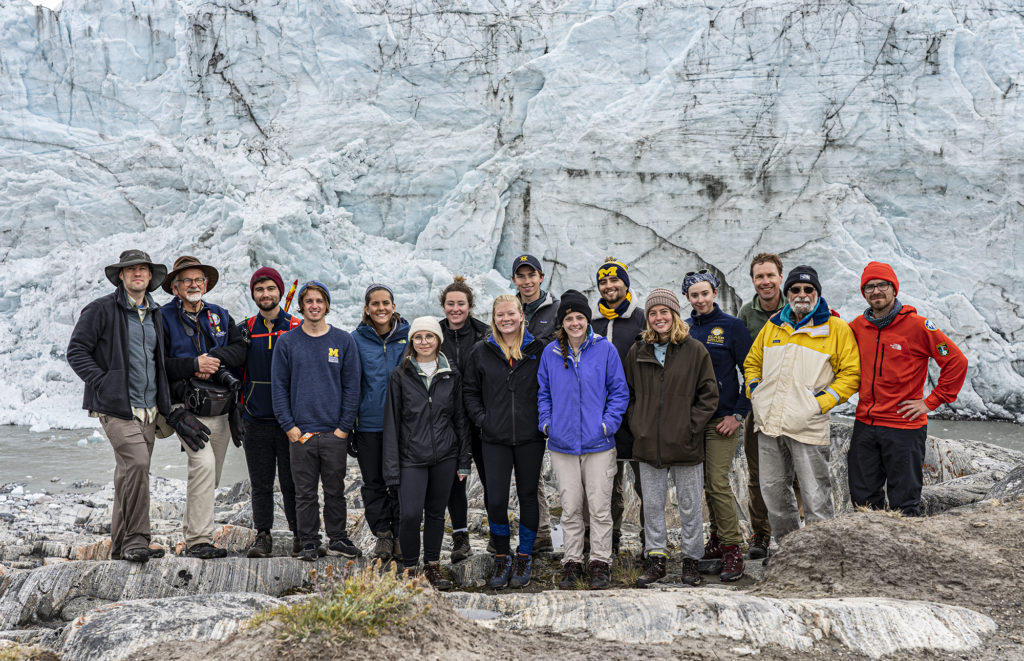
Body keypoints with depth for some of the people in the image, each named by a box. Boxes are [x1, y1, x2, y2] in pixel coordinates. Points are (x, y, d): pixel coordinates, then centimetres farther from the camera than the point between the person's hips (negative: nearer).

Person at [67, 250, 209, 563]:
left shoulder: (154, 314, 17)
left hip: (148, 408, 7)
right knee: (136, 463, -22)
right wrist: (102, 382, -14)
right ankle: (135, 540, -16)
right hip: (116, 407, -6)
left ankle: (121, 546, 18)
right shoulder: (101, 309, -2)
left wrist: (168, 407, 17)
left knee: (131, 474, 9)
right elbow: (76, 352, -4)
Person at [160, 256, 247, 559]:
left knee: (210, 476, 11)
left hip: (220, 408, 6)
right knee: (203, 464, -23)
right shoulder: (164, 318, 0)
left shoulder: (220, 316, 15)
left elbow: (241, 349, 5)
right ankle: (199, 540, -18)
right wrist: (194, 365, -17)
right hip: (187, 407, -6)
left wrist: (215, 357, -12)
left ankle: (191, 532, 28)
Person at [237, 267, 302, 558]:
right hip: (256, 420, 2)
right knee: (260, 482, 6)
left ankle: (300, 534, 15)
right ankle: (263, 535, 15)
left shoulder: (298, 328, 2)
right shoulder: (244, 330, 9)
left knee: (292, 480, 3)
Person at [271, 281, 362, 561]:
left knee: (335, 490, 8)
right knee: (305, 492, 5)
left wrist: (344, 427, -4)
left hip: (335, 433, 0)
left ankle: (337, 539, 20)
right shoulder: (287, 343, 4)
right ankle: (309, 543, 15)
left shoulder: (343, 341, 4)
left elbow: (352, 387, 3)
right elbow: (279, 388, 3)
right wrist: (289, 425, -5)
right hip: (300, 432, 0)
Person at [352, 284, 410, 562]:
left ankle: (401, 535, 15)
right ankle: (382, 535, 18)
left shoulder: (408, 336, 2)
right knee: (373, 482, 7)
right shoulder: (356, 339, 2)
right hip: (368, 423, 1)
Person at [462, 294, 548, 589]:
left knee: (528, 496, 8)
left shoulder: (538, 349, 2)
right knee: (496, 500, -4)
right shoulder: (482, 352, 4)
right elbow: (470, 390, 11)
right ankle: (501, 560, 14)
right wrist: (480, 418, -1)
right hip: (495, 439, 0)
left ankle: (524, 558, 23)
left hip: (530, 438, 0)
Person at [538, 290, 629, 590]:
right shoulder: (550, 353, 5)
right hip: (562, 444, 2)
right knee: (570, 508, 8)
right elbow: (543, 392, 15)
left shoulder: (605, 349, -2)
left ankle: (600, 563, 14)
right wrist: (546, 422, 2)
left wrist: (608, 423, -8)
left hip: (598, 444, -2)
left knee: (600, 507, 3)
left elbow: (619, 391, 2)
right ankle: (572, 562, 19)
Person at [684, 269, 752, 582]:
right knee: (706, 484, 10)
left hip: (722, 419, -5)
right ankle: (718, 539, 22)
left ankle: (732, 550, -4)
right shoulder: (684, 329, 10)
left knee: (718, 484, -10)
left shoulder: (732, 327, -3)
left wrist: (738, 414, -9)